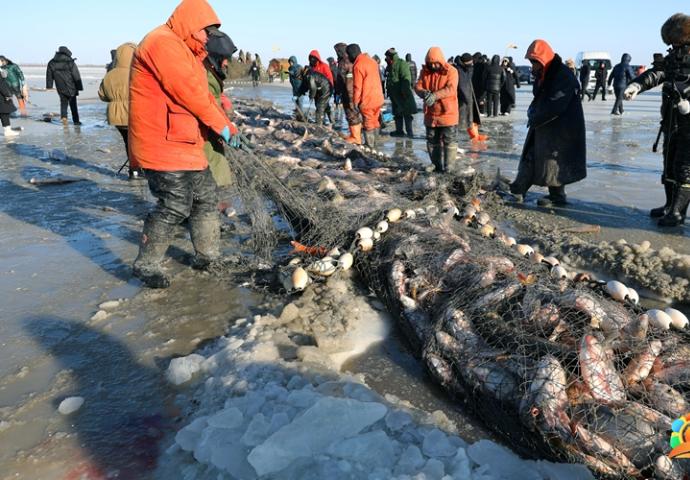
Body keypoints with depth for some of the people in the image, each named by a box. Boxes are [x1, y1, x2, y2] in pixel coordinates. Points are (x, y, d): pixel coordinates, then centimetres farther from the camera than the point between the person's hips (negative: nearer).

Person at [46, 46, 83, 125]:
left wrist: (49, 86, 17)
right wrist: (79, 87, -6)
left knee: (63, 103, 12)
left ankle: (64, 117, -13)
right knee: (73, 104, 10)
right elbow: (76, 76, -11)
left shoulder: (52, 63, 3)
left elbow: (49, 75, 10)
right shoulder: (70, 62, -11)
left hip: (61, 89, 3)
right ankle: (76, 120, 15)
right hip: (71, 88, -3)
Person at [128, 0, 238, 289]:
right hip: (163, 143, -11)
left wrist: (228, 127, 12)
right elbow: (190, 93, -19)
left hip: (185, 144, 11)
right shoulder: (163, 43, -12)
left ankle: (207, 257, 26)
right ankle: (145, 265, 4)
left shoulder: (185, 51, 22)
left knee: (206, 197, 14)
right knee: (175, 206, -12)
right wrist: (222, 126, -11)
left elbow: (203, 96, 20)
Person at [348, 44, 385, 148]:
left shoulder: (357, 65, -15)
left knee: (368, 125, 0)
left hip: (367, 101, -8)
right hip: (378, 98, 8)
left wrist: (355, 101, -10)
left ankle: (369, 146, 3)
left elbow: (357, 86, -17)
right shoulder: (372, 60, 10)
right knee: (375, 122, 16)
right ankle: (373, 144, 26)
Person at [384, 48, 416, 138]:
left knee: (406, 113, -6)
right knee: (397, 113, 13)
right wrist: (389, 91, 23)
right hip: (395, 95, 10)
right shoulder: (391, 66, 17)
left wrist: (405, 91, -25)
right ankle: (399, 131, 20)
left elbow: (406, 79, -19)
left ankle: (409, 132, -4)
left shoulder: (402, 64, -11)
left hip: (402, 95, -10)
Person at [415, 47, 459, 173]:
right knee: (432, 142, 14)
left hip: (448, 113, -5)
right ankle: (437, 166, 28)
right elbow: (417, 86, -4)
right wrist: (424, 93, -27)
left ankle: (448, 169, 4)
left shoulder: (451, 71, -10)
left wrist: (435, 95, -37)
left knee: (449, 142, -2)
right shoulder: (425, 71, 5)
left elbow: (450, 89, -23)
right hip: (430, 114, 5)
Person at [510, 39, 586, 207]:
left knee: (554, 162, 0)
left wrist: (534, 119, -16)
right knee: (530, 158, 10)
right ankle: (517, 191, 16)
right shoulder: (543, 75, 9)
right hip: (542, 125, 9)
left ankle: (557, 197, 14)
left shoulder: (563, 77, -21)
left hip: (560, 128, -9)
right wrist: (532, 114, -1)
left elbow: (554, 107, -25)